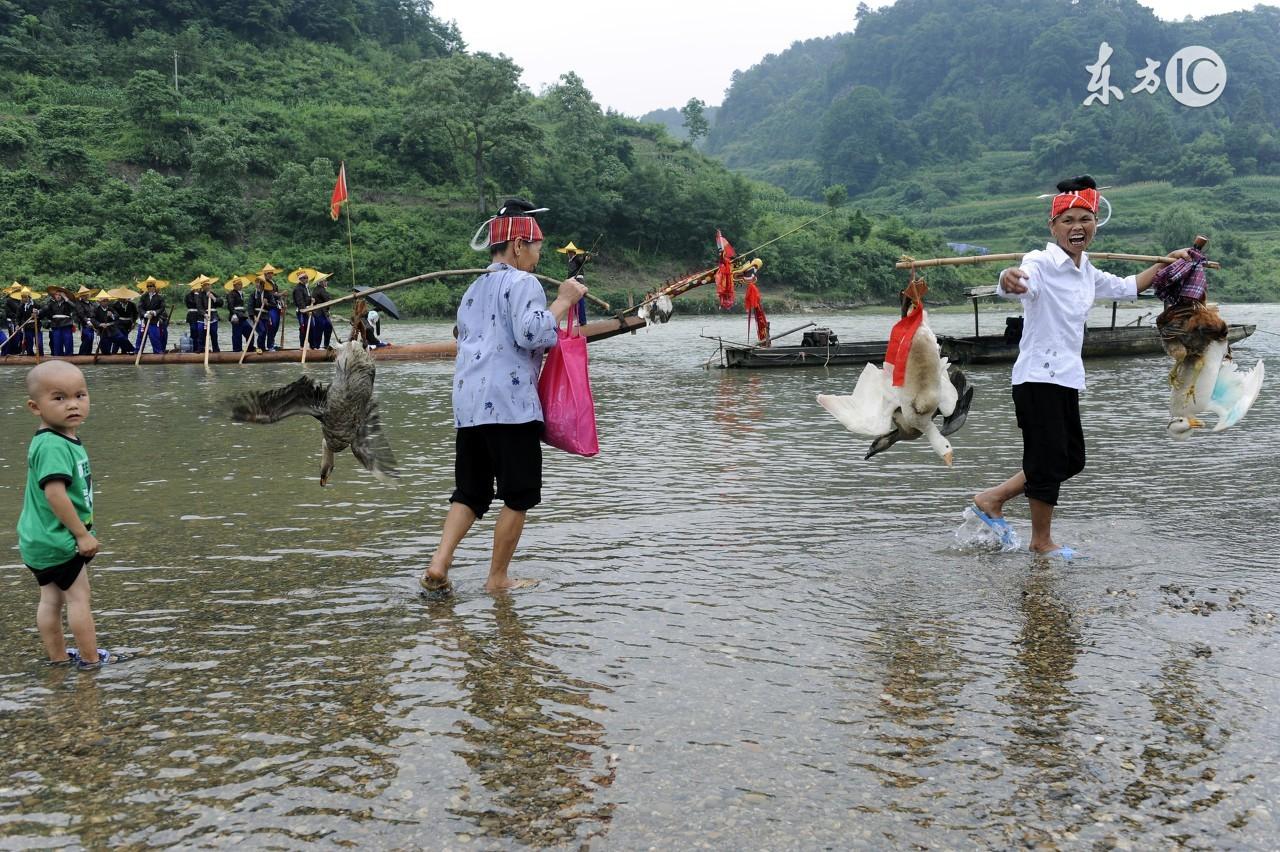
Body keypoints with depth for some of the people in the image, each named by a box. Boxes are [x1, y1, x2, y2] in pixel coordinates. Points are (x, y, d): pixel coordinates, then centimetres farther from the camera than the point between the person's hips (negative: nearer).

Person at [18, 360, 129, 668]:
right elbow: (55, 494, -31)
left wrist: (80, 532, 19)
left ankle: (58, 655, 28)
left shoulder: (63, 440, 6)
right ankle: (91, 657, 13)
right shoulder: (53, 446, -25)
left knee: (51, 598, 17)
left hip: (43, 540, 9)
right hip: (57, 540, -9)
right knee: (79, 597, 3)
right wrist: (82, 534, -23)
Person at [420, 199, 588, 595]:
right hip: (510, 402, -8)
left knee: (470, 493, 12)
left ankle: (439, 563, -4)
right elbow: (531, 334, -18)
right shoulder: (522, 283, -4)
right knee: (518, 496, 3)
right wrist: (563, 301, -7)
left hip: (467, 404, 8)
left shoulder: (473, 290, 23)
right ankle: (498, 578, 7)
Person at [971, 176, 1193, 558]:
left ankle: (992, 499, 26)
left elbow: (1128, 287, 30)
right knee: (1048, 461, 0)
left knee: (1071, 460, 16)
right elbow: (1018, 285, -38)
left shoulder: (1087, 273, 12)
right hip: (1038, 378, -9)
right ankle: (1042, 541, 18)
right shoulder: (1041, 263, -15)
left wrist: (1167, 262, 26)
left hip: (1067, 378, 9)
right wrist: (1009, 280, -61)